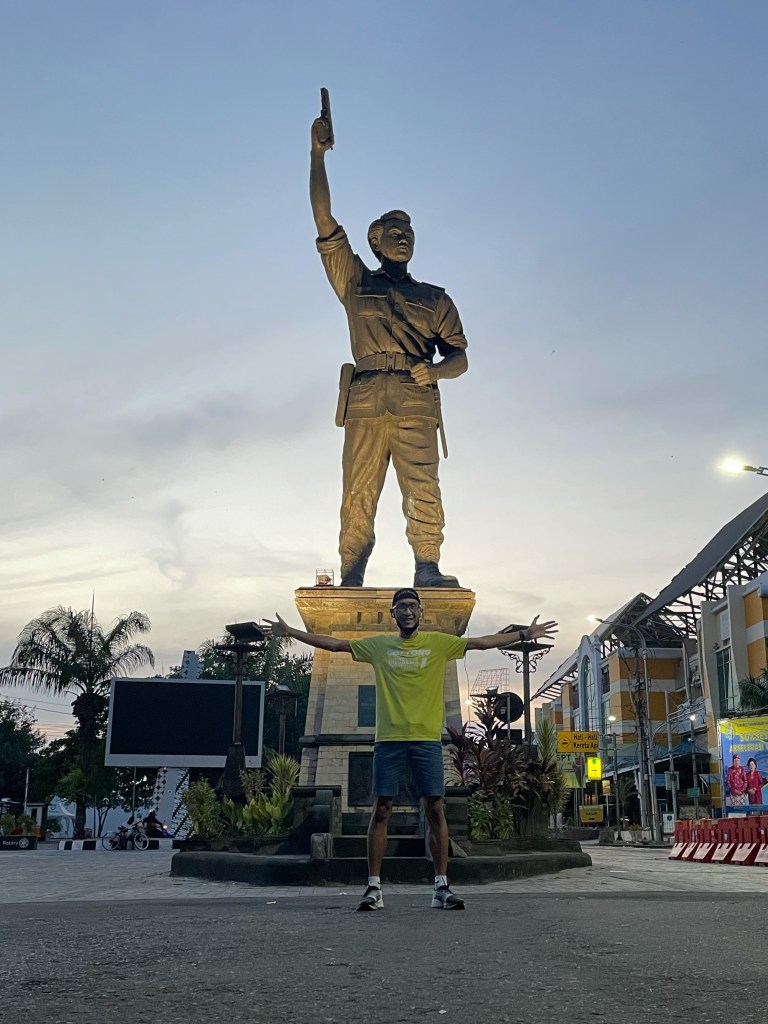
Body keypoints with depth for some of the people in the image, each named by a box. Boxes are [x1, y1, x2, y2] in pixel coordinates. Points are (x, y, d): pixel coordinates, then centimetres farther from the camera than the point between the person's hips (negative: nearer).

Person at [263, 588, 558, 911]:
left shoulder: (439, 642, 7)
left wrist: (525, 634, 1)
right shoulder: (379, 644, 10)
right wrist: (290, 632, 12)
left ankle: (441, 887, 5)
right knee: (381, 810, 0)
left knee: (435, 809, -1)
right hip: (388, 739, 0)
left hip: (427, 739, 0)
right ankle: (374, 887, 5)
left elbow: (484, 642, 6)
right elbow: (334, 643, 13)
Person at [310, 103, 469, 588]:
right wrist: (318, 154, 9)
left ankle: (428, 571, -16)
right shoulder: (356, 283, 22)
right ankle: (351, 580, -8)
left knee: (423, 489, -15)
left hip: (416, 402, 0)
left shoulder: (435, 299, 24)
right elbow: (324, 220, 14)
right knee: (358, 497, -8)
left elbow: (459, 357, 16)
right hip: (365, 401, 0)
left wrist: (433, 370, -8)